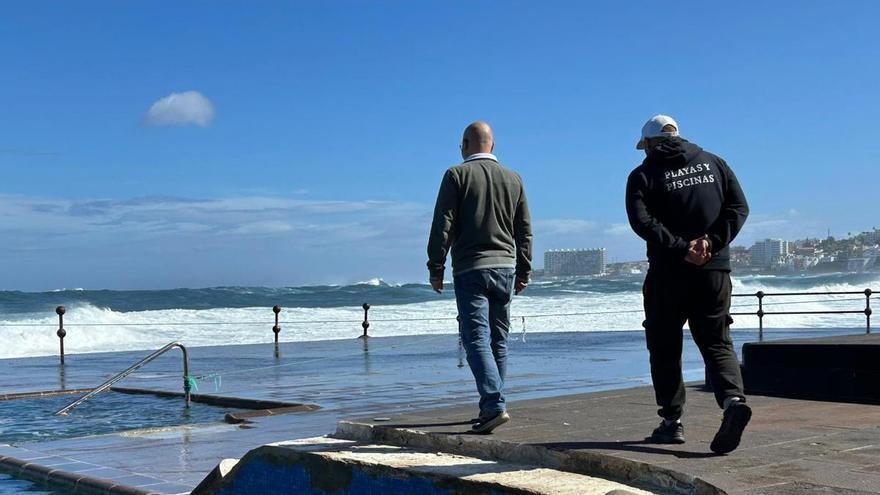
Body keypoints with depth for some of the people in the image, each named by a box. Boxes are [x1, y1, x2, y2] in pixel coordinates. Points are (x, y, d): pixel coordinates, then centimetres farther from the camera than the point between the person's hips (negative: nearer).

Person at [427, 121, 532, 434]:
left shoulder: (457, 175, -2)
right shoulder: (513, 179, 12)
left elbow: (443, 225, -8)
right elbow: (525, 230, 14)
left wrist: (436, 268, -4)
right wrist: (523, 271, 19)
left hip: (470, 269, -5)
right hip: (506, 267, 5)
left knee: (477, 339, -8)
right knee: (498, 339, 12)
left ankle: (494, 405, -21)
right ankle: (490, 407, 17)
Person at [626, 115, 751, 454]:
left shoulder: (643, 176, 1)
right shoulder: (713, 163, 13)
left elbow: (642, 221, -15)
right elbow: (739, 207, 3)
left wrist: (681, 248, -16)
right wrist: (712, 241, -6)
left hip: (668, 273, -3)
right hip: (715, 270, 3)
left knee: (665, 348, 10)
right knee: (717, 343, 7)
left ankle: (672, 421, 12)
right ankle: (733, 399, -18)